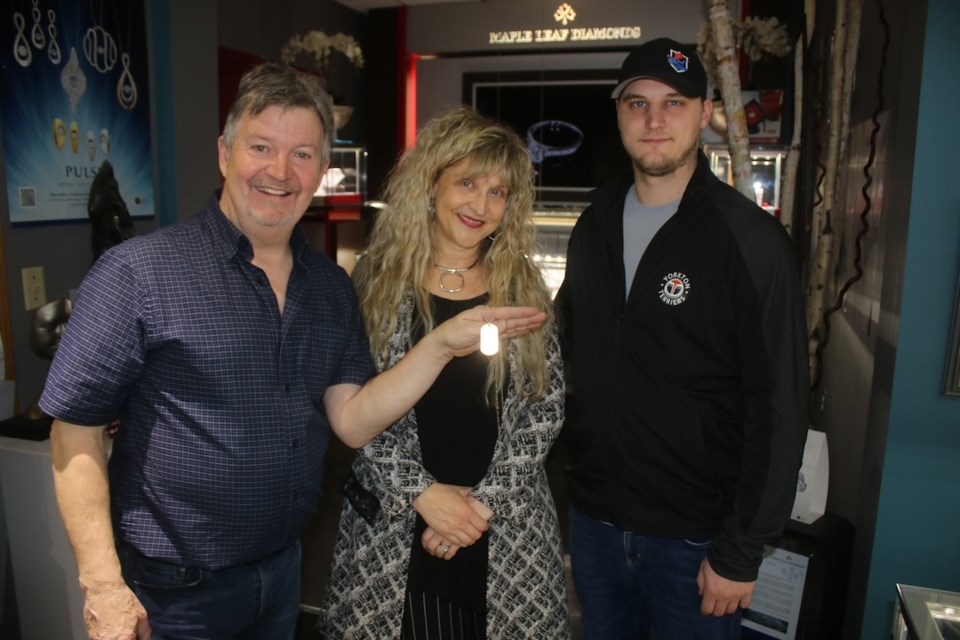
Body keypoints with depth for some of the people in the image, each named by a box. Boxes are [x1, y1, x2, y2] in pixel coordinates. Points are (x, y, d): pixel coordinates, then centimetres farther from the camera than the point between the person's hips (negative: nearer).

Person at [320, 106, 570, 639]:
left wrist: (485, 500, -9)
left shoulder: (523, 288, 2)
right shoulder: (376, 280, -3)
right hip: (392, 529, -1)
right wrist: (421, 492, -11)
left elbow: (545, 405, 0)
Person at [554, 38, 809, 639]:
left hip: (693, 538, -4)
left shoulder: (751, 240, -14)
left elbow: (779, 409, -14)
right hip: (593, 517, 5)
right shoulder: (595, 225, 3)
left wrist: (741, 553, -13)